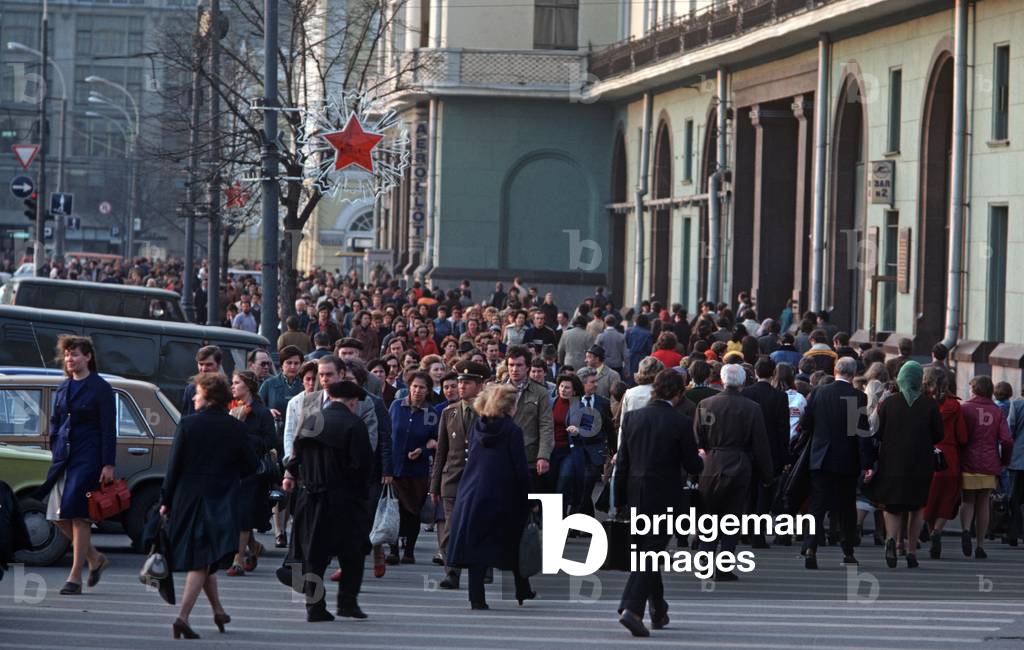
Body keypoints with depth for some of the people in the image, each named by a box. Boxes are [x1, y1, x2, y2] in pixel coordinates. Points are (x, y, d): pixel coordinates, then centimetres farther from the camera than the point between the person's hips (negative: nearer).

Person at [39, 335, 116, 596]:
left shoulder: (100, 388, -4)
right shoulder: (63, 388, 13)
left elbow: (108, 428, -7)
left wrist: (108, 465, -12)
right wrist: (55, 451, 12)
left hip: (88, 457, -7)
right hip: (64, 456, 7)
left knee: (78, 515, -8)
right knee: (58, 516, 4)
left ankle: (75, 577, -4)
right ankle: (94, 558, 23)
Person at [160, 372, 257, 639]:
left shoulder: (188, 424, -6)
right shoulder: (236, 428, -3)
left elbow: (174, 466, -6)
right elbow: (250, 468, 1)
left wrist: (166, 500, 1)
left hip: (188, 499, 0)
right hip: (220, 503, 0)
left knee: (200, 560, 17)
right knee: (202, 561, 0)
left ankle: (218, 611, 25)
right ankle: (183, 617, -13)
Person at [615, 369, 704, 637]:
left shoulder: (632, 417, 1)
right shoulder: (680, 423, -11)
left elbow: (622, 462, 5)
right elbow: (692, 466, -5)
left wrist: (620, 501, 11)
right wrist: (701, 459, 19)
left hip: (636, 496, 5)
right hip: (664, 499, -5)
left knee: (646, 552, 18)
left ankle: (658, 611, 29)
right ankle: (632, 609, -18)